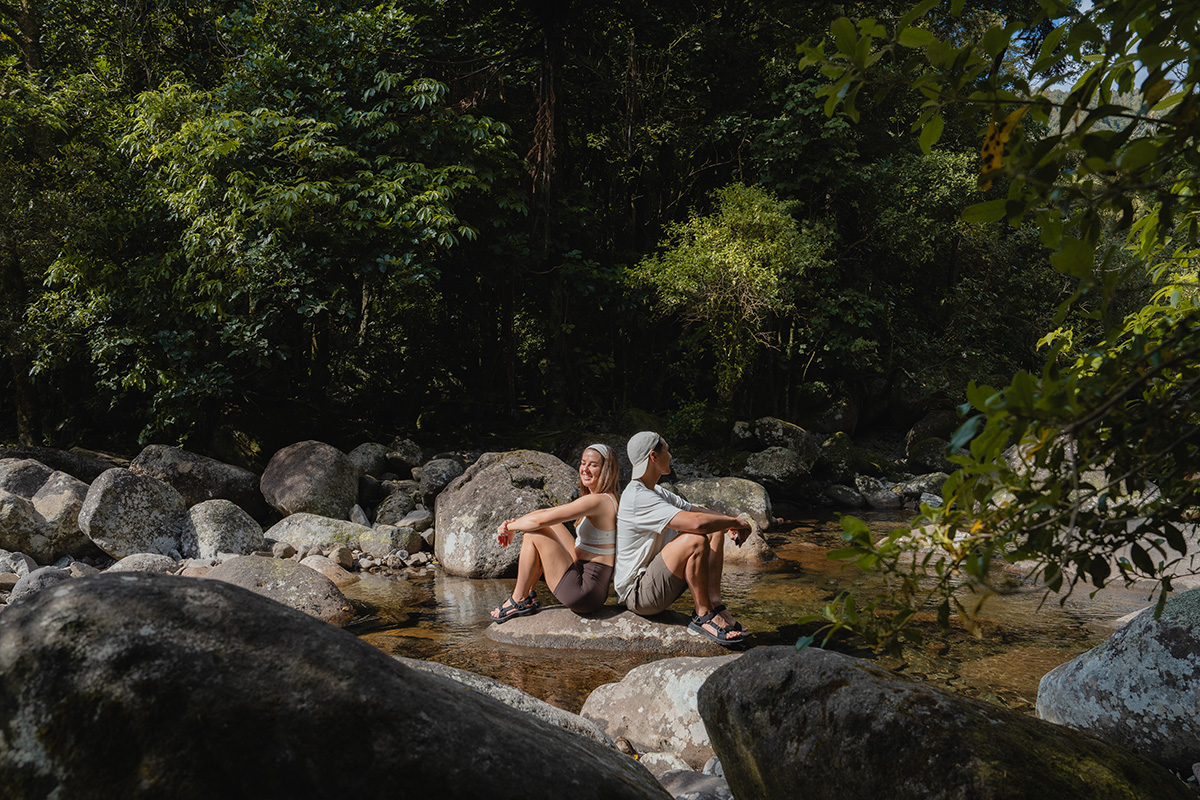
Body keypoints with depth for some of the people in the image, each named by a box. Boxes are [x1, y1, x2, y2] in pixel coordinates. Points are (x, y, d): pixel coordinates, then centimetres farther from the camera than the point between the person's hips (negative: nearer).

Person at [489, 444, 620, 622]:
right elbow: (548, 513, 16)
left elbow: (540, 520, -18)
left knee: (534, 535, -5)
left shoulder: (598, 501, -18)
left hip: (584, 592, -10)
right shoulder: (606, 499, 12)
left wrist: (509, 526, -2)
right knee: (551, 525, 16)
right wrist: (513, 524, 6)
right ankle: (528, 593, 18)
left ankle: (519, 601, 7)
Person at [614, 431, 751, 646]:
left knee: (715, 531, 5)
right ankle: (703, 616, -13)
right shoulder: (637, 498, -22)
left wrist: (729, 524, -5)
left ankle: (715, 603, -5)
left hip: (656, 584, 10)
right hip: (636, 594, -10)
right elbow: (696, 522, -31)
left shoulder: (656, 492, 13)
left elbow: (697, 510, 15)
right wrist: (735, 522, -16)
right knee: (696, 540, -28)